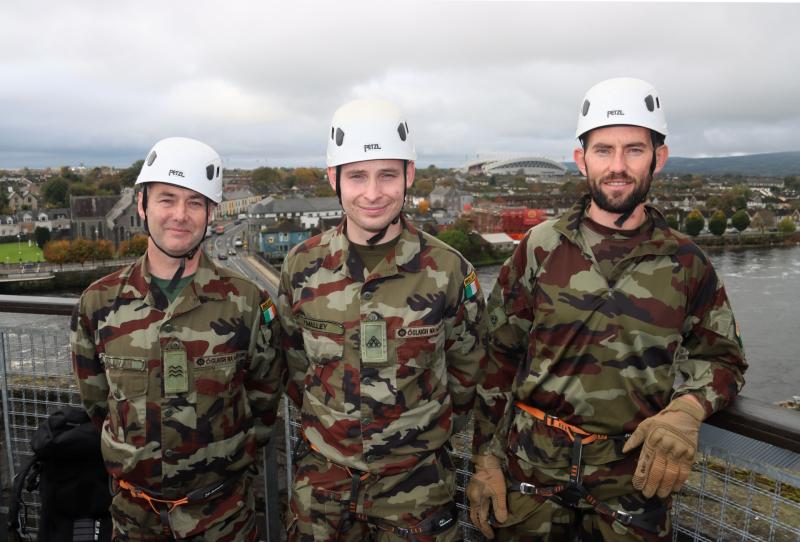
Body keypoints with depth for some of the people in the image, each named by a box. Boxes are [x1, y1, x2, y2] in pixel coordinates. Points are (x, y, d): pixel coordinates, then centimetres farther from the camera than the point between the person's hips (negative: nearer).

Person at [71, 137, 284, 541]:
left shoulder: (245, 301, -12)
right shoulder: (99, 303, -6)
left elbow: (263, 393, 0)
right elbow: (95, 398, 8)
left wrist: (231, 454, 7)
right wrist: (137, 451, 12)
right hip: (134, 506, 2)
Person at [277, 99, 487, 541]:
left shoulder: (449, 270, -12)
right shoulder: (301, 266, -7)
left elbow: (467, 367, 2)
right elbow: (294, 360, 7)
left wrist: (426, 427, 7)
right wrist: (325, 422, 9)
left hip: (416, 482, -1)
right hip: (322, 477, 2)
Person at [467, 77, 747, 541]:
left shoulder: (686, 263, -2)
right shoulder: (541, 247, -4)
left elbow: (722, 357, 9)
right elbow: (499, 358, -1)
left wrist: (686, 409, -12)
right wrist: (486, 457, -2)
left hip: (635, 477, 1)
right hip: (531, 469, 0)